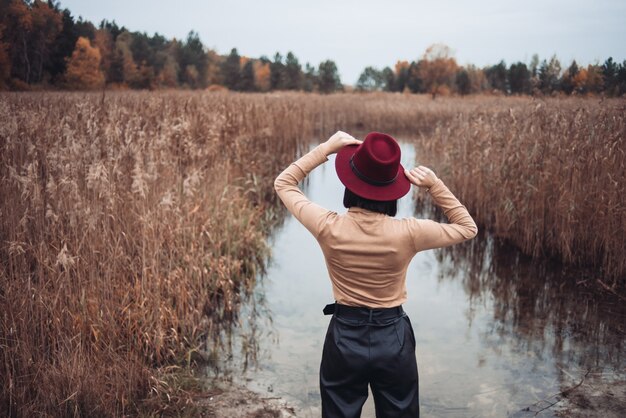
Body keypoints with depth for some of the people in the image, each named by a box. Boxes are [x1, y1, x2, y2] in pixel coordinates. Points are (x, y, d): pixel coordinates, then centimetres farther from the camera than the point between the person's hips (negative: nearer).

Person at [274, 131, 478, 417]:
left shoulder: (329, 228, -18)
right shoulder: (407, 233, -19)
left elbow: (283, 183, -1)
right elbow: (468, 228, -2)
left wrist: (326, 148, -5)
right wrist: (434, 186, -11)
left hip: (344, 338, 0)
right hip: (394, 340, 0)